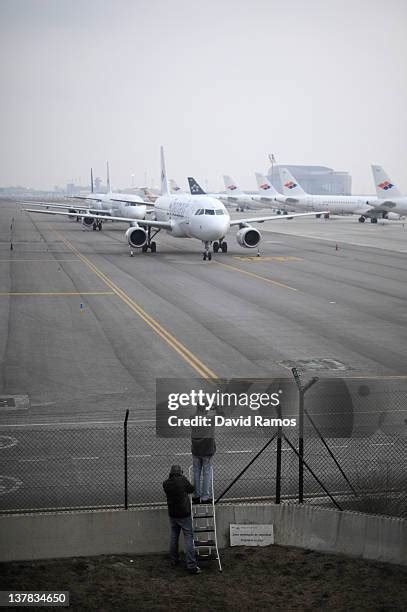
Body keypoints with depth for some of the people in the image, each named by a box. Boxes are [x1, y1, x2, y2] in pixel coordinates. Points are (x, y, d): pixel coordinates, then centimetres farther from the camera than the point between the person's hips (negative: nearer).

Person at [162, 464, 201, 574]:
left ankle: (174, 559, 29)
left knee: (174, 536, 20)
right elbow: (191, 489, 2)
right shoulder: (182, 480, -13)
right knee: (188, 538, -5)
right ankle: (191, 565, -9)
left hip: (172, 515, 5)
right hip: (184, 514, -5)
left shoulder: (165, 484, -3)